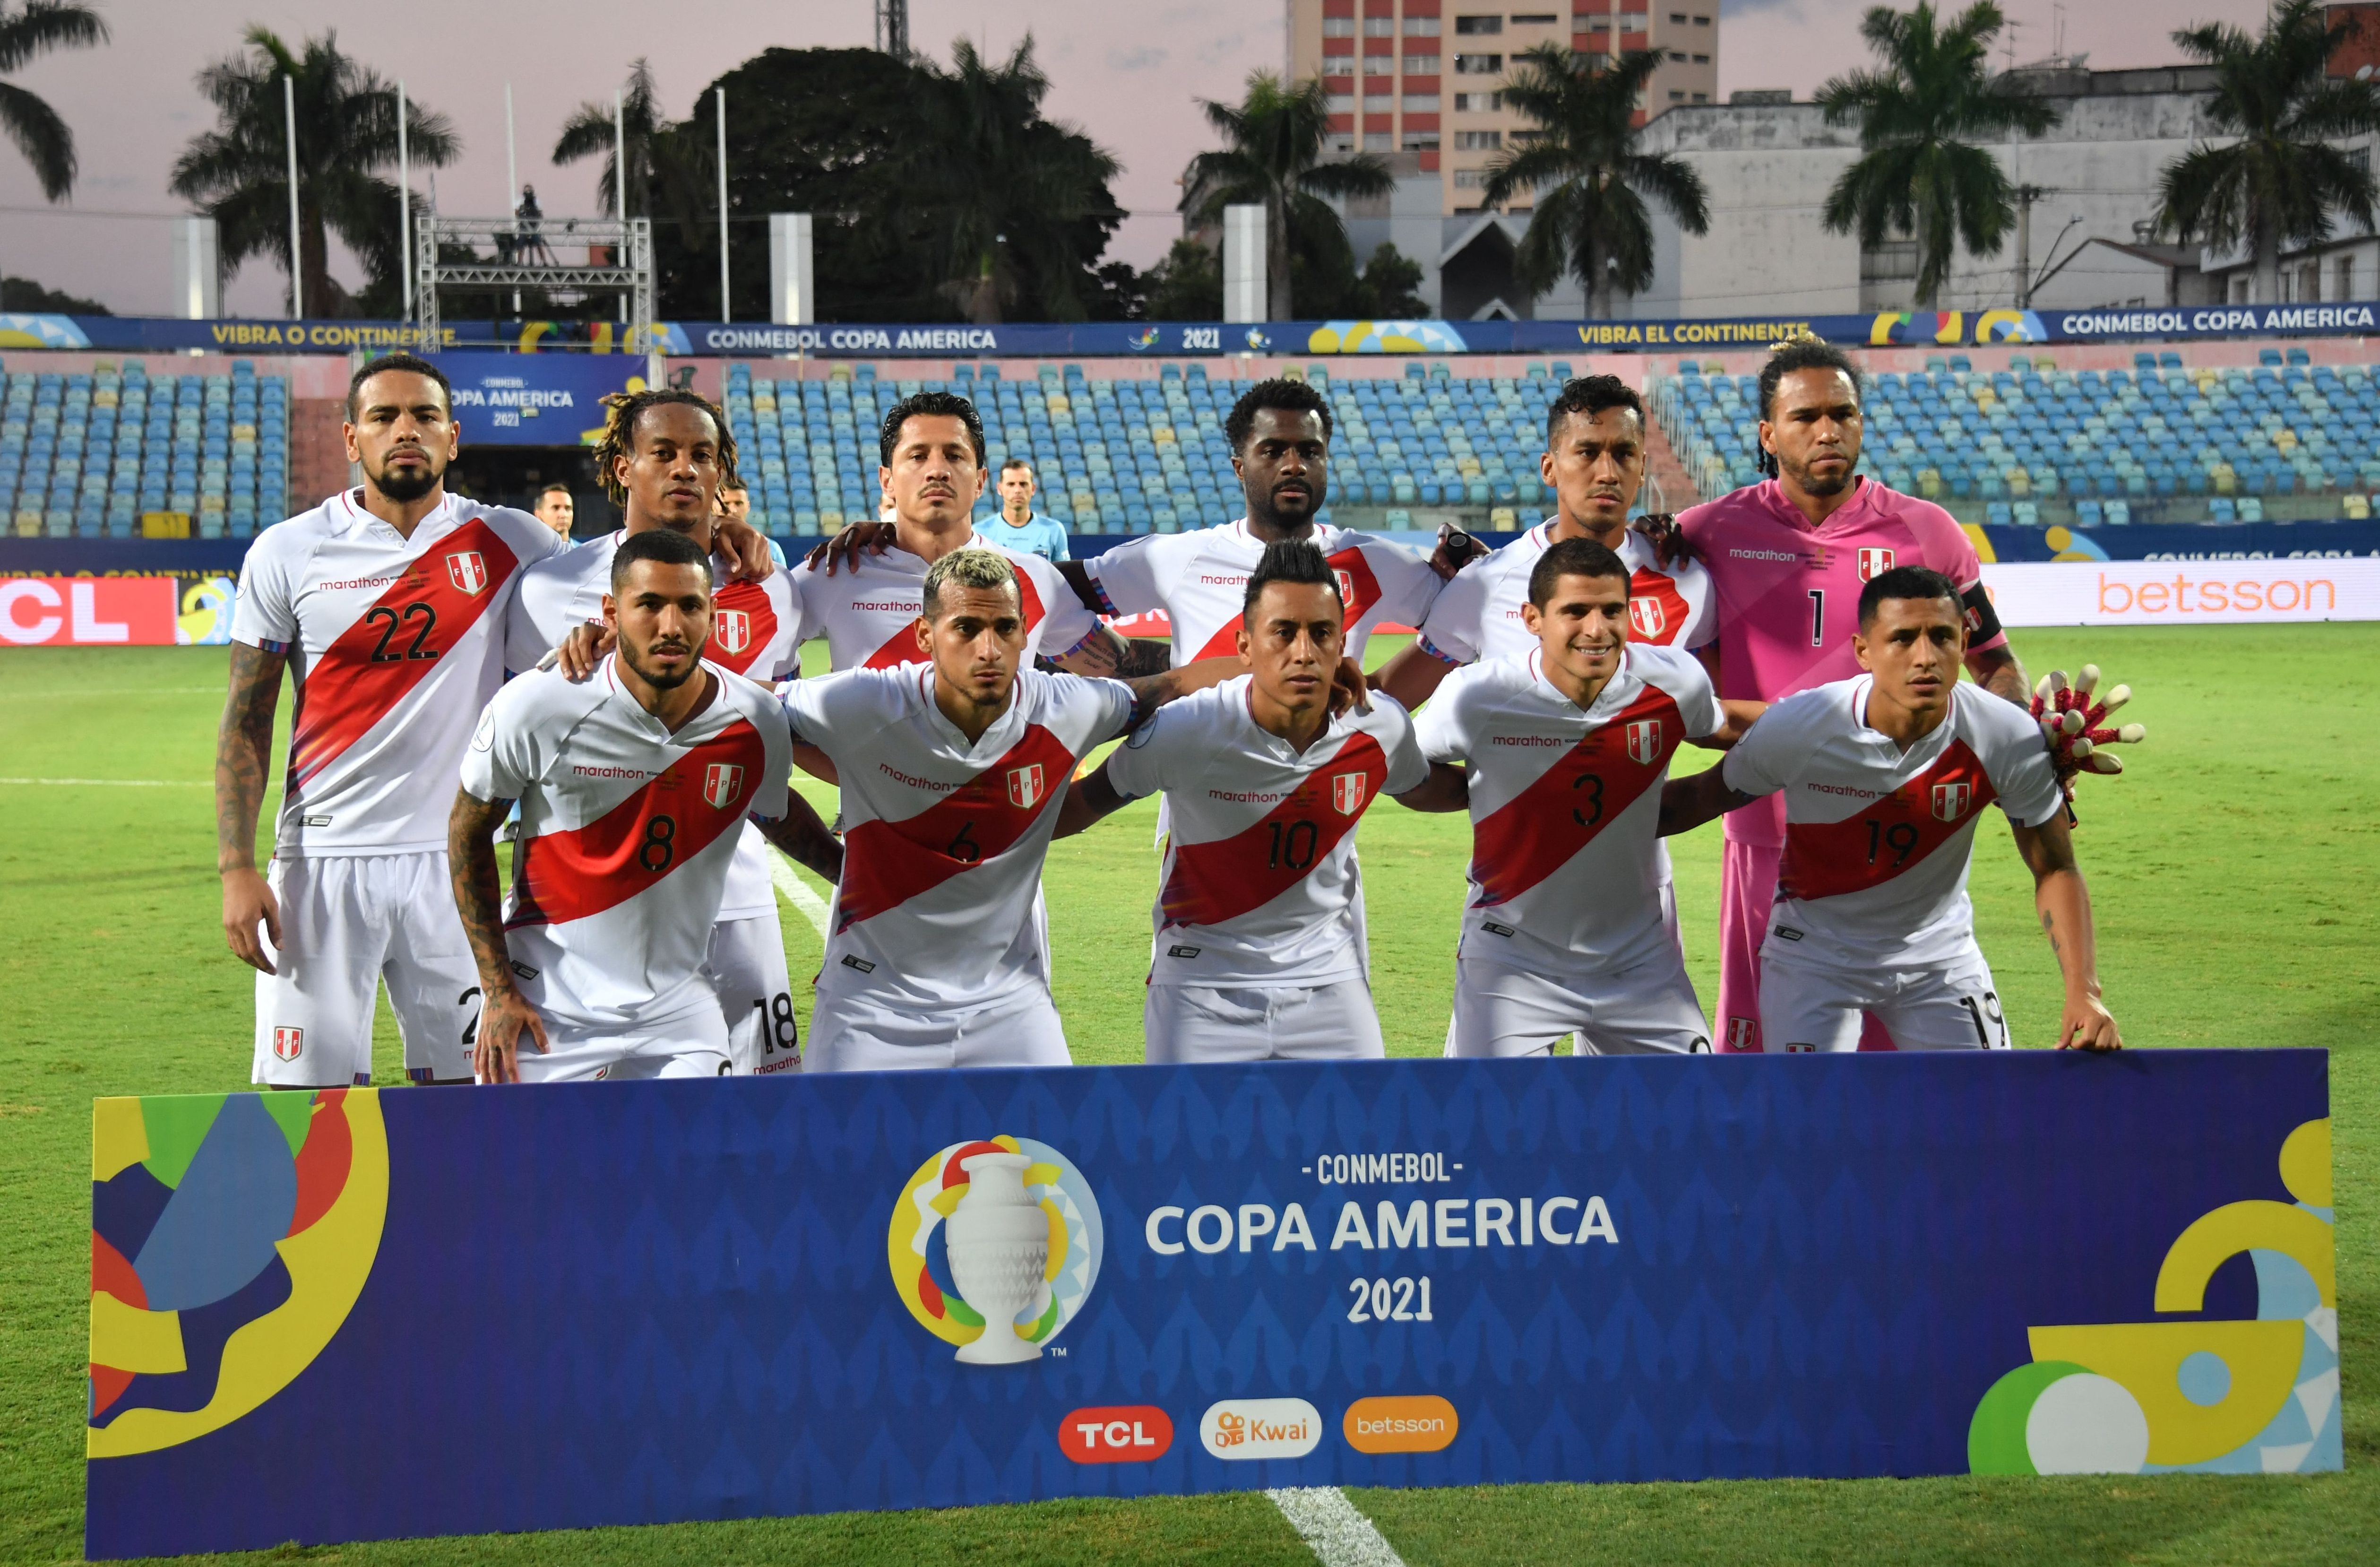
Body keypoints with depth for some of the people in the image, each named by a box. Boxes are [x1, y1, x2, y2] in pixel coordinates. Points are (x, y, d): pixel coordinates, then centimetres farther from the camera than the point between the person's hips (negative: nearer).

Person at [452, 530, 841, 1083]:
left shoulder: (754, 725, -7)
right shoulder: (539, 708, -15)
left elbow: (779, 813, 17)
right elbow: (468, 830, -2)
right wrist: (498, 989, -5)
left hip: (676, 1012, 2)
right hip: (546, 1004, -2)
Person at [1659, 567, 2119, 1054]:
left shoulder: (2010, 738, -20)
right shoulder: (1796, 729, -23)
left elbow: (2055, 870, -10)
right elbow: (1704, 797, -5)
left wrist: (2084, 993, -20)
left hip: (1940, 955, 2)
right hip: (1813, 954, -2)